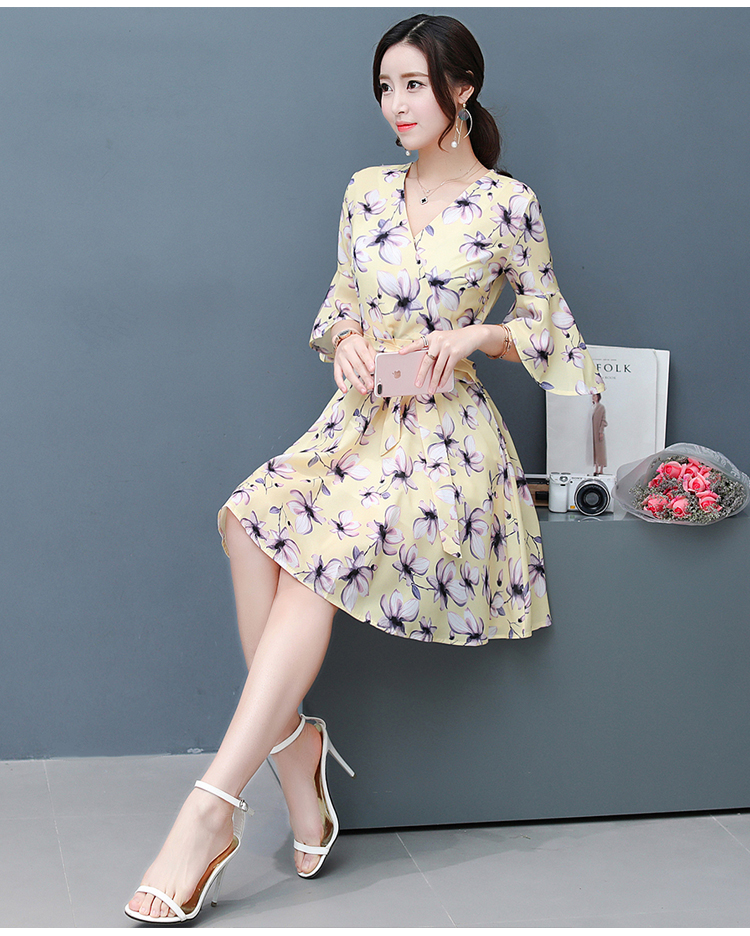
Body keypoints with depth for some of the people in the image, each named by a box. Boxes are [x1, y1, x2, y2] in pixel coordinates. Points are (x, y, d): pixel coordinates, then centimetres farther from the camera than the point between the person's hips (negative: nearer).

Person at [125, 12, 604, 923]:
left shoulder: (507, 203, 1)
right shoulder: (367, 192, 13)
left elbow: (546, 327, 8)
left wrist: (476, 334, -10)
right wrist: (345, 339, -2)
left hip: (447, 430, -4)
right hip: (359, 417, 5)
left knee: (321, 546, -31)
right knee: (252, 520, -29)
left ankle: (211, 811, -32)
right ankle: (290, 746, -19)